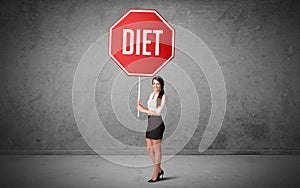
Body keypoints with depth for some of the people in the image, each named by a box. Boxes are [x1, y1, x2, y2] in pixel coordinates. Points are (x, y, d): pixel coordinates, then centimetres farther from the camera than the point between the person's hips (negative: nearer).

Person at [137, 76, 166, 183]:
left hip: (157, 124, -8)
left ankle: (156, 173, 18)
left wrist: (143, 110, -13)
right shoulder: (152, 94, 13)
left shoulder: (163, 96, -8)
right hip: (150, 124, 8)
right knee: (149, 149, 11)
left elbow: (158, 112, -16)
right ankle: (159, 170, 28)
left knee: (156, 149, 3)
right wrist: (141, 107, -4)